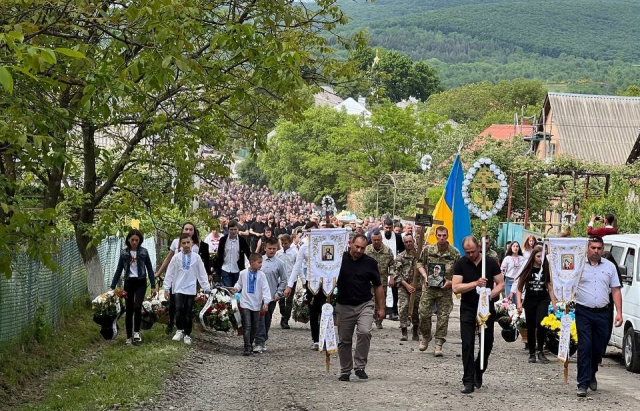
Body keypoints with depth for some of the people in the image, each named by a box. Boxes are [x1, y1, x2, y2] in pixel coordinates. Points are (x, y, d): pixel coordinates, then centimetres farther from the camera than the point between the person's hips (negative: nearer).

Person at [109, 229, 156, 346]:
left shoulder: (144, 252, 0)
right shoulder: (124, 253, 4)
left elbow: (150, 269, 4)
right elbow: (118, 270, 7)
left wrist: (153, 286, 0)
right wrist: (112, 287, 3)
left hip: (141, 283, -2)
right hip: (128, 283, 2)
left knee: (137, 306, -20)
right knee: (128, 310, 4)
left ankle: (136, 331, 0)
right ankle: (129, 337, 12)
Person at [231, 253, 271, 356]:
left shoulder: (261, 275, -3)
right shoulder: (243, 273, -2)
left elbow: (265, 289, -5)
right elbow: (239, 284, 15)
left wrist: (266, 302, -14)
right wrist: (236, 288, -7)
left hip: (256, 304, 2)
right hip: (245, 303, -2)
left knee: (254, 327, 11)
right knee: (247, 326, -11)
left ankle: (250, 344, 30)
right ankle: (247, 348, -13)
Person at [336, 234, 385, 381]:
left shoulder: (370, 263, 0)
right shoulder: (340, 259, -3)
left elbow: (378, 286, 7)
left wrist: (381, 308, 5)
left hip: (364, 305, -1)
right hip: (344, 306, 1)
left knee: (364, 332, -22)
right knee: (344, 340, 8)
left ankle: (360, 366, -9)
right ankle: (345, 371, 22)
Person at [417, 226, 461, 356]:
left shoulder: (455, 253, -3)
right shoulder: (428, 249, 1)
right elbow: (420, 264, 12)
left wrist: (451, 281, -12)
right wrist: (425, 276, -4)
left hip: (445, 289, -1)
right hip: (430, 287, 1)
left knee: (443, 316, -2)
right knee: (424, 313, 0)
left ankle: (438, 345, 5)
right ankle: (426, 337, 26)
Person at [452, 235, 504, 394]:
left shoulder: (491, 262, -2)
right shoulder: (461, 264, -4)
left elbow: (501, 283, 2)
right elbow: (456, 287, -10)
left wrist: (491, 294, -17)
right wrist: (475, 283, -22)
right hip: (468, 310, -1)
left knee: (487, 344, 7)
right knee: (467, 345, -7)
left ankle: (478, 371, 32)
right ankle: (468, 381, -4)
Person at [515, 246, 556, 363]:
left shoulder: (546, 269, 1)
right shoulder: (528, 269, -1)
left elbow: (550, 288, 5)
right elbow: (519, 288, 1)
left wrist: (554, 306, 1)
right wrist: (519, 303, -9)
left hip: (542, 301, 0)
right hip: (529, 302, 1)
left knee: (541, 325, -19)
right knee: (531, 328, 7)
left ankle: (540, 351, -4)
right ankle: (532, 353, 20)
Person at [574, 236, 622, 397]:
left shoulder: (610, 266, 9)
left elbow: (615, 290, 11)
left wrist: (619, 312, 3)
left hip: (602, 313, 3)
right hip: (583, 312, -3)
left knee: (598, 347, 9)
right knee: (585, 346, -9)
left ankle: (591, 375, 32)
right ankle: (583, 383, -9)